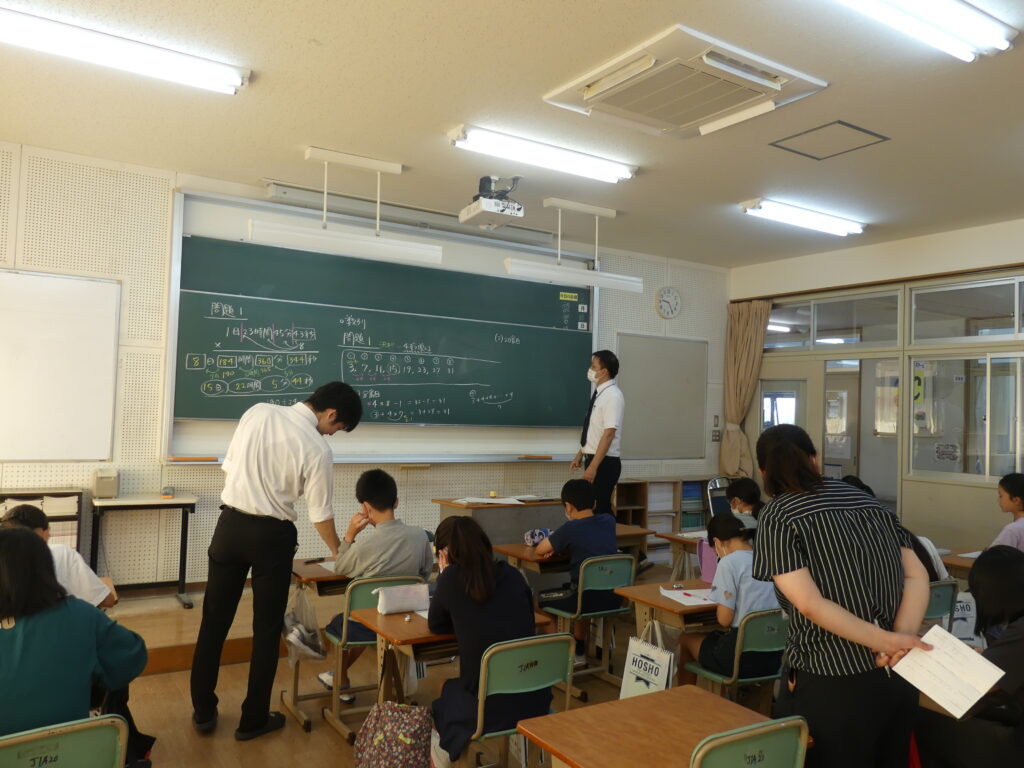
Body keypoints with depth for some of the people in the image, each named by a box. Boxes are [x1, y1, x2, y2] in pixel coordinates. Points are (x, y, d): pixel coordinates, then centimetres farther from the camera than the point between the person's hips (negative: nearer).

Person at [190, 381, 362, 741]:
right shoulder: (317, 450, -12)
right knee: (267, 629, 13)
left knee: (214, 620, 17)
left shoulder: (257, 412, 0)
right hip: (272, 534, -4)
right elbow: (320, 514, -5)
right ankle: (253, 719, 24)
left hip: (231, 523, 4)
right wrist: (337, 551, 12)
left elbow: (228, 467, 6)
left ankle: (203, 711, 30)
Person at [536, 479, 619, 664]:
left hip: (590, 600, -6)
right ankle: (578, 651, 42)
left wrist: (555, 541, 18)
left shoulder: (570, 529, -11)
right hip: (614, 598, 6)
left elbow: (540, 550, -1)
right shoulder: (609, 521, 5)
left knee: (544, 602, 19)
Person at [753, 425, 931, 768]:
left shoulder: (776, 516, -8)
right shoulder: (866, 500, 9)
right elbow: (918, 578, 1)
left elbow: (811, 605, -18)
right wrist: (900, 644, -11)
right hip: (900, 676, 6)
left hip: (834, 684, -6)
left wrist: (886, 642, -17)